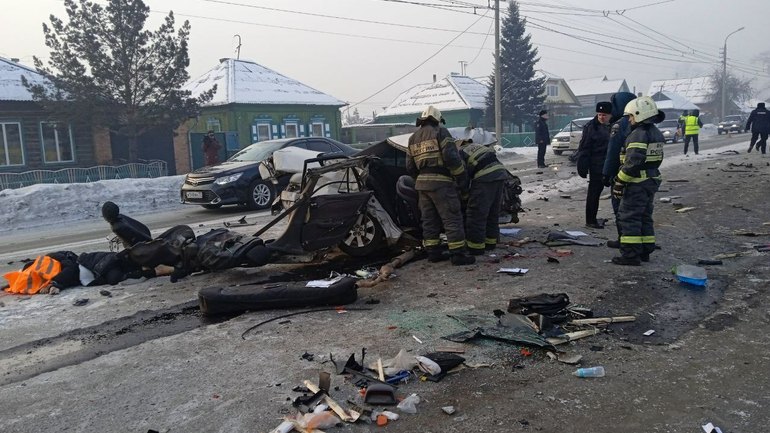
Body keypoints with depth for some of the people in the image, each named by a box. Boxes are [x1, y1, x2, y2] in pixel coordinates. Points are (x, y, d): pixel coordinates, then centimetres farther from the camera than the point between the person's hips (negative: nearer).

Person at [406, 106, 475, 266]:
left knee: (429, 219, 13)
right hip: (441, 182, -7)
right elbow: (452, 157, -14)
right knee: (452, 218, -3)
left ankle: (432, 252, 16)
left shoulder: (413, 138, 17)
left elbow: (410, 167, 16)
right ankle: (458, 254, -4)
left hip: (422, 183, 7)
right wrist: (462, 180, -8)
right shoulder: (440, 132, -4)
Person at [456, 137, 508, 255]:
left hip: (485, 177, -8)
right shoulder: (476, 145, 28)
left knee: (477, 213, 0)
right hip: (500, 172, 8)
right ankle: (490, 242, 29)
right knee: (493, 211, 18)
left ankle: (476, 246, 4)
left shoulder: (459, 153, 5)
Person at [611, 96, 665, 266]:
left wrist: (619, 181, -19)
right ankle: (645, 251, 24)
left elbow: (632, 162, -24)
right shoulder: (656, 134, 14)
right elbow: (656, 160, 17)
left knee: (629, 217, -4)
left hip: (637, 183, -10)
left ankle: (631, 255, -3)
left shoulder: (638, 134, -18)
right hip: (652, 181, 10)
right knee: (645, 217, 17)